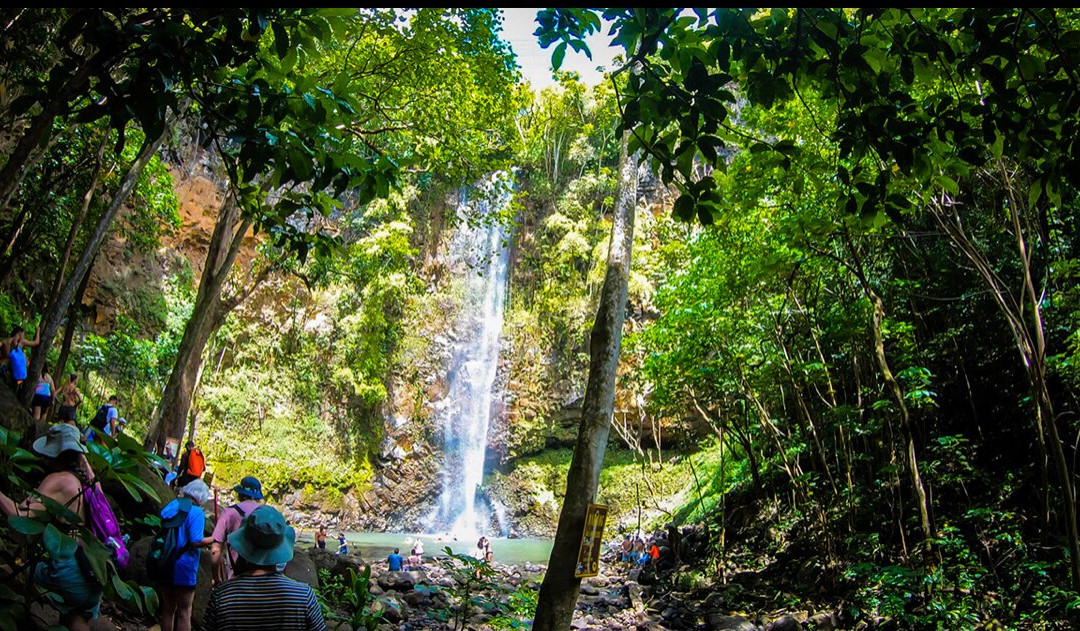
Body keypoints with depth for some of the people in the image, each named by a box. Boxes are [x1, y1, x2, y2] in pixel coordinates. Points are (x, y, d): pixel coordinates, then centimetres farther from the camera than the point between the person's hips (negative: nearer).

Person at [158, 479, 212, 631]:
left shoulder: (170, 506, 7)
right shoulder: (196, 513, -16)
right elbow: (196, 542, -22)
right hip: (183, 569, -7)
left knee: (168, 609, 19)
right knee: (184, 612, 5)